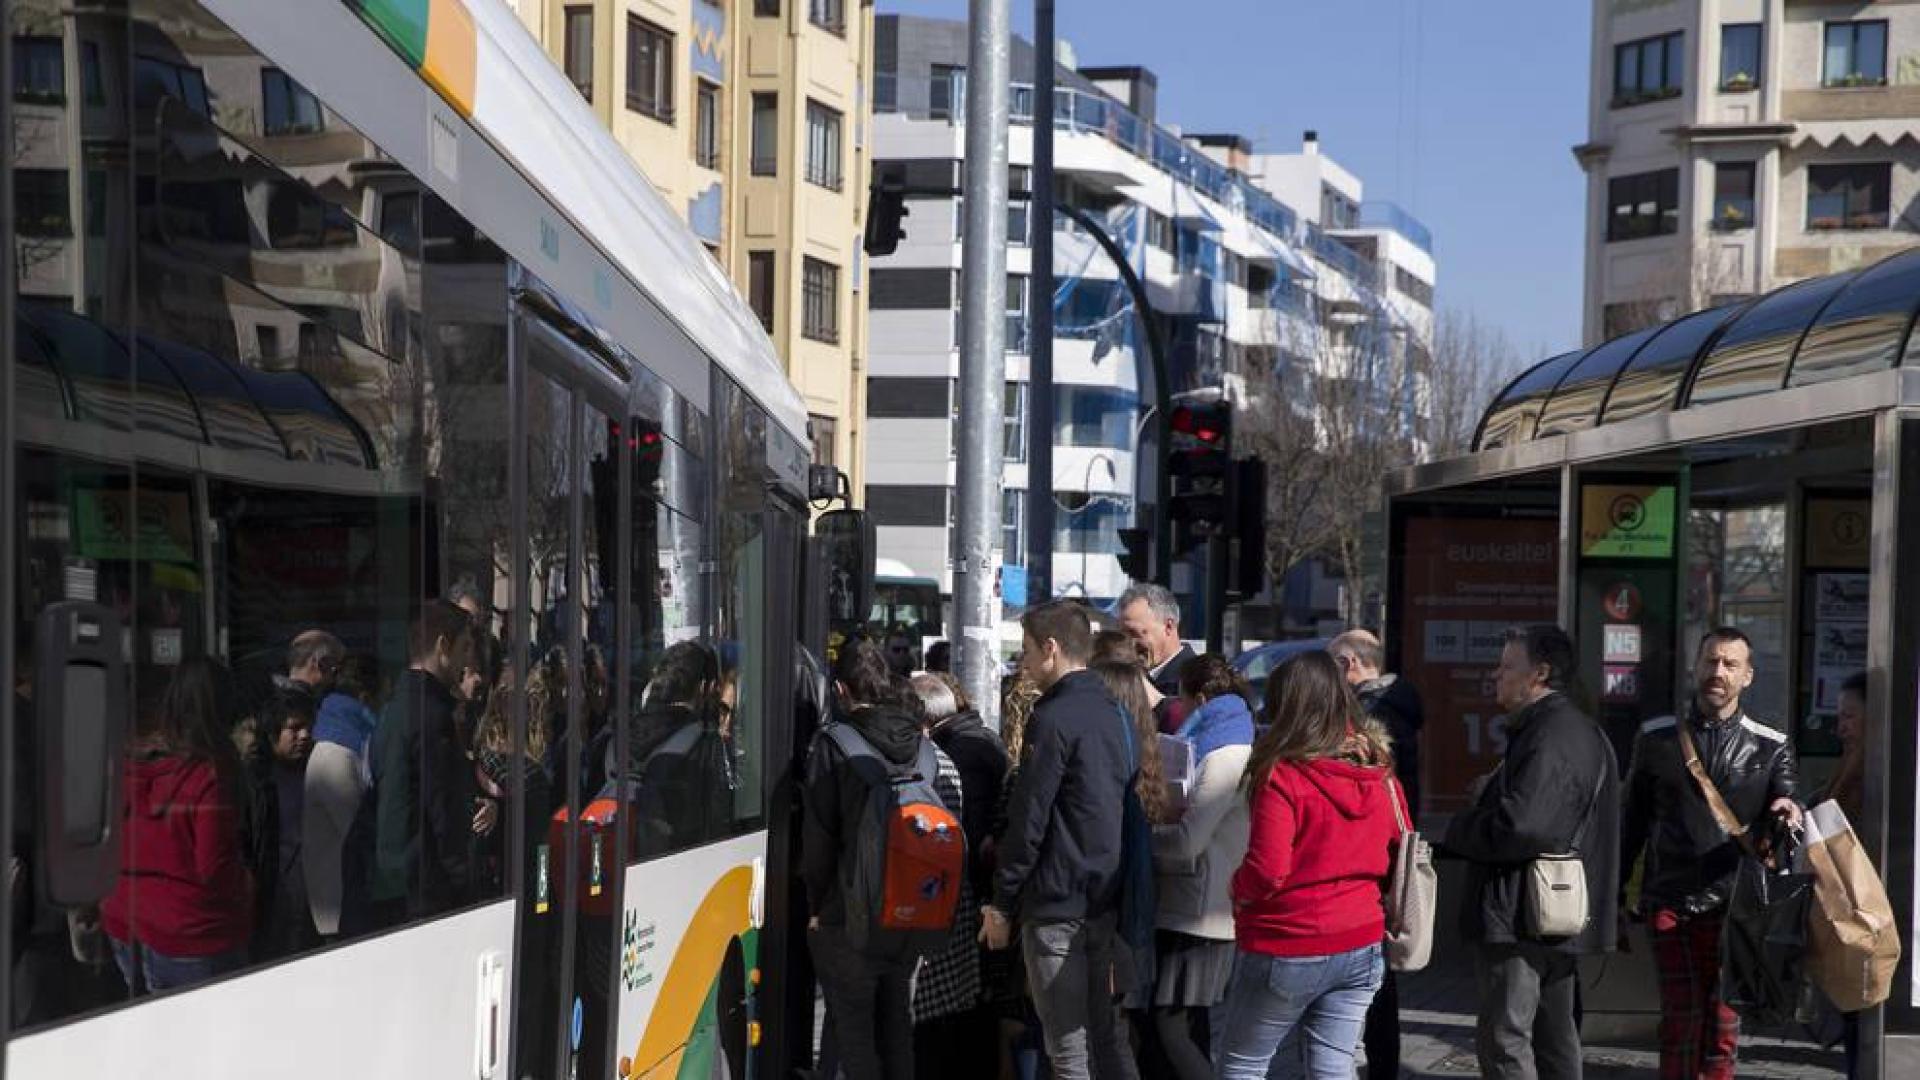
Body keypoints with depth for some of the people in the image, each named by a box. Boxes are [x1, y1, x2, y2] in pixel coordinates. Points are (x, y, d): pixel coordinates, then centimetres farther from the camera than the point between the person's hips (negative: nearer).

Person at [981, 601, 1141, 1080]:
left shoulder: (1054, 718, -14)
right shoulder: (1112, 713, 11)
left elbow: (1028, 820, -15)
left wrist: (1002, 902, -7)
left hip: (1057, 903, -8)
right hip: (1106, 898, 9)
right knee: (1104, 1033, 15)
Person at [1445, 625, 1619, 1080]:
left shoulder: (1552, 739, -19)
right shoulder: (1577, 730, 17)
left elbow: (1518, 827, -28)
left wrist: (1459, 831, -11)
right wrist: (1484, 802, 9)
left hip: (1521, 919, -11)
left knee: (1504, 1041, -7)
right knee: (1554, 1038, 17)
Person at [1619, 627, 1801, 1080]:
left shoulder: (1770, 747, 6)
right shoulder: (1656, 737, 7)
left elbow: (1789, 812, 1)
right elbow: (1633, 822, 13)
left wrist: (1790, 811, -24)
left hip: (1733, 906, 0)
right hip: (1669, 903, 0)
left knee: (1723, 1025, 4)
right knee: (1682, 1021, -5)